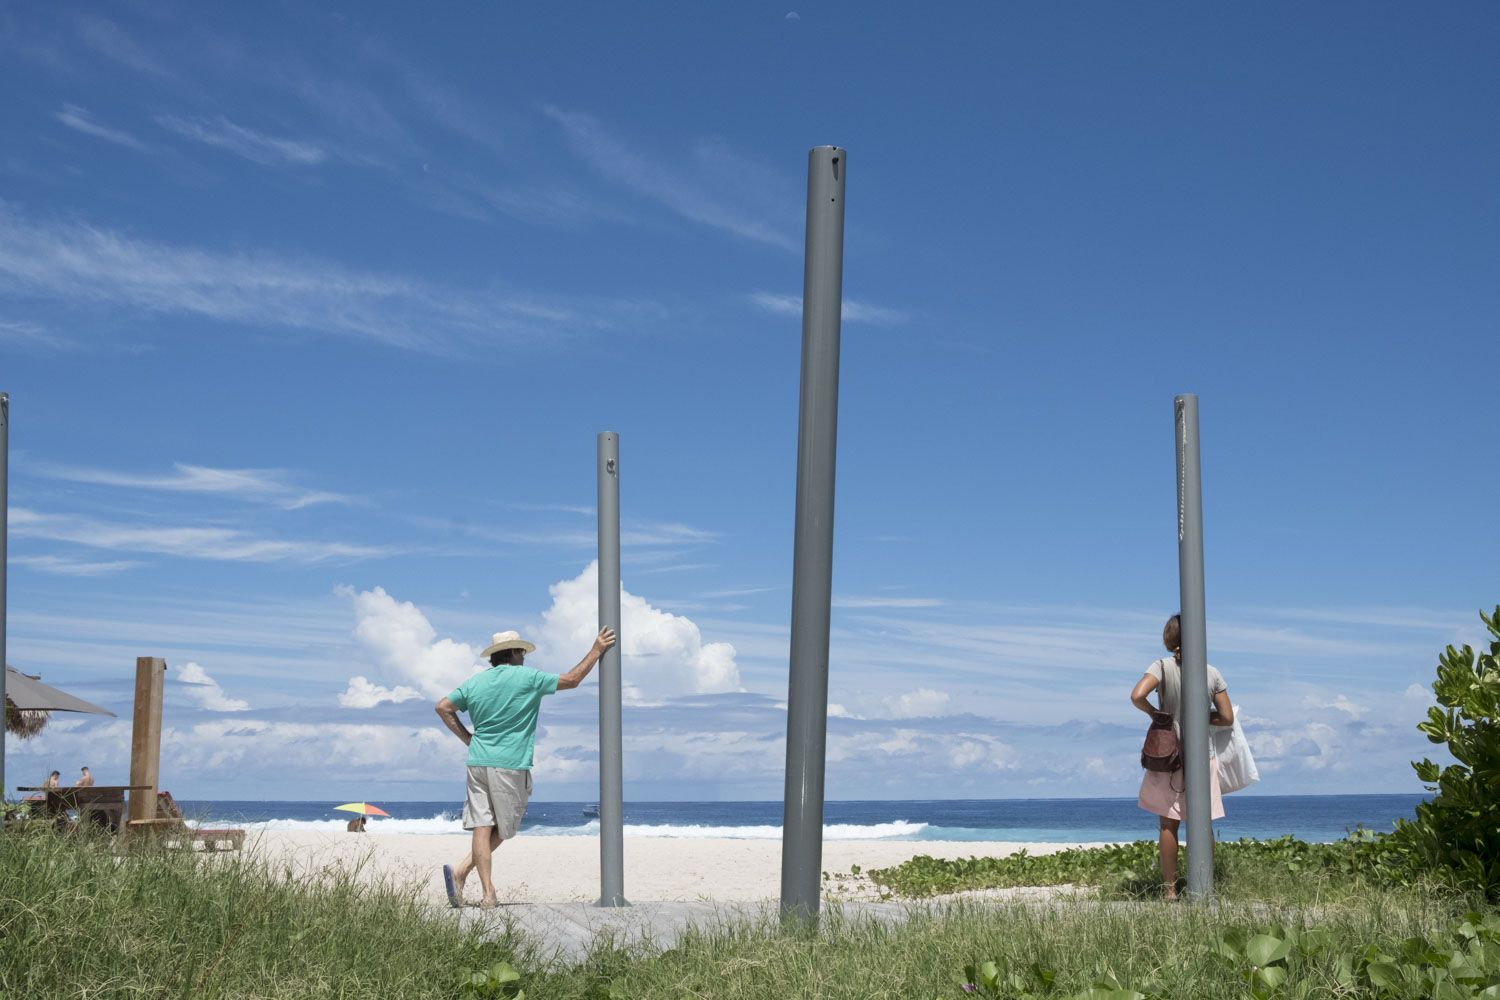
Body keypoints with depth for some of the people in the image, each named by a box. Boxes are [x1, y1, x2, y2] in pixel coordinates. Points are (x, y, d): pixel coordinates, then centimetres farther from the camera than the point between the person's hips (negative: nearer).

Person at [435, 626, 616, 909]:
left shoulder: (474, 682, 10)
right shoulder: (527, 678, -4)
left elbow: (443, 707, 12)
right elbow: (572, 680, 1)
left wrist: (467, 738, 15)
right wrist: (597, 650, 10)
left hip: (477, 763, 5)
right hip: (510, 766, -5)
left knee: (482, 826, 2)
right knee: (502, 829, 6)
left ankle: (488, 893, -5)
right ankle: (461, 870, -6)